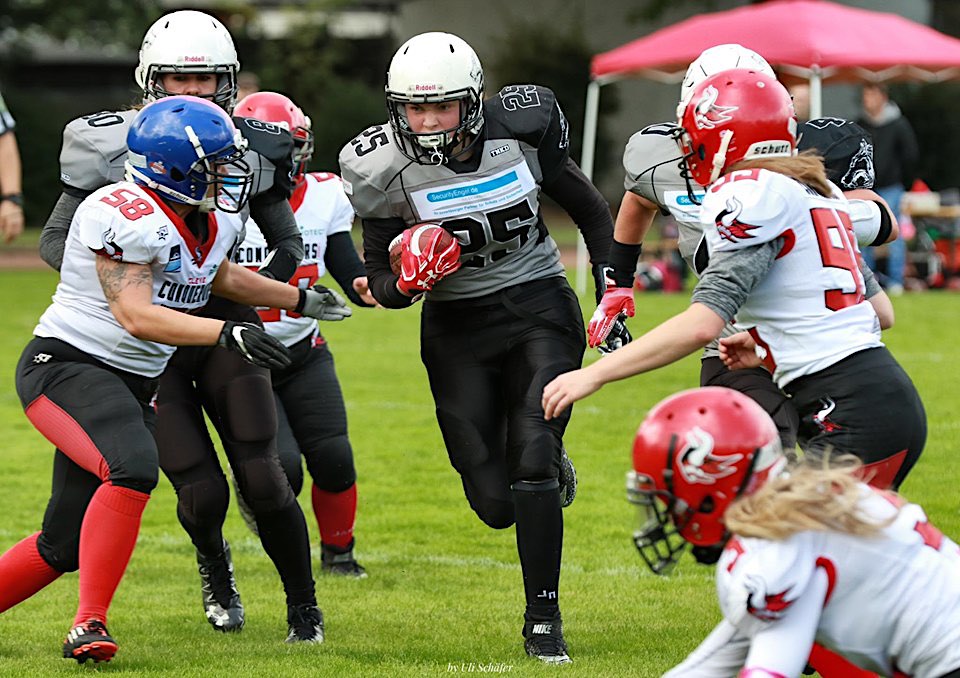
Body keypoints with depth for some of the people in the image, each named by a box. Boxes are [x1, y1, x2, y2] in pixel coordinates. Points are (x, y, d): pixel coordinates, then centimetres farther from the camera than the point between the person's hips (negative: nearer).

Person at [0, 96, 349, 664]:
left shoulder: (210, 226, 8)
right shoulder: (126, 216, -21)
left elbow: (223, 277, 31)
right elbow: (138, 316, -25)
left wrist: (298, 299, 36)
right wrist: (229, 334, -32)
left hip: (132, 384, 9)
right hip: (66, 365, -9)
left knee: (65, 545, 4)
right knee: (133, 467, -34)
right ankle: (90, 625, -28)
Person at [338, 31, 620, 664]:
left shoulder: (523, 126, -13)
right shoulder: (383, 169, -15)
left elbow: (591, 211, 3)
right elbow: (382, 285, -5)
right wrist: (407, 282, -28)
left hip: (539, 308, -1)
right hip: (458, 326, 1)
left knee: (532, 458, -19)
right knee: (496, 504, -2)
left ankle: (543, 615, -4)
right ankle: (547, 467, 35)